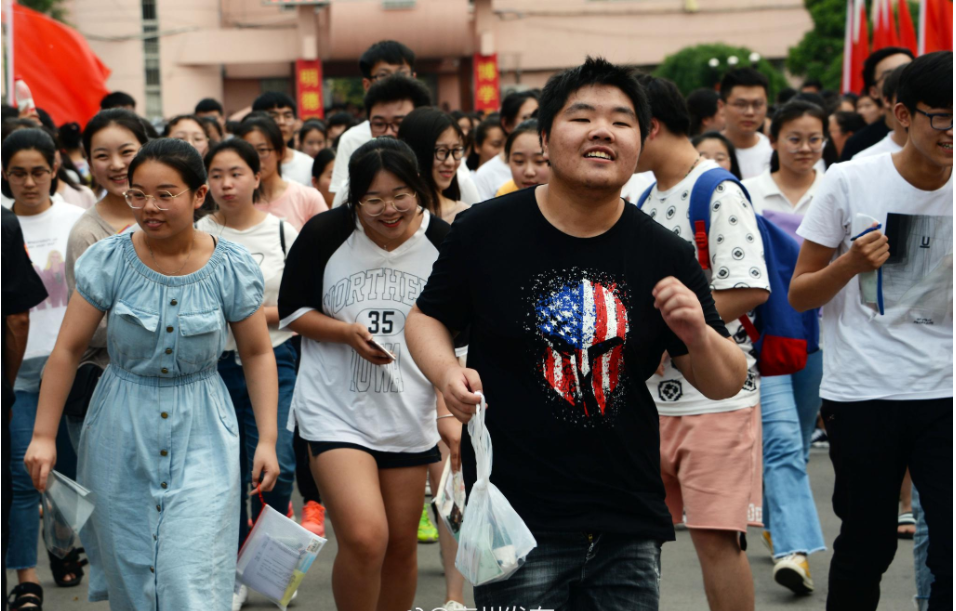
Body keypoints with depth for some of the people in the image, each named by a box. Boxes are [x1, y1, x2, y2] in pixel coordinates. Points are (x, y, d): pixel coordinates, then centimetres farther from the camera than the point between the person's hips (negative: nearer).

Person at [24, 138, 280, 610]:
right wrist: (43, 435, -2)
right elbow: (67, 350, -2)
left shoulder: (232, 268, -7)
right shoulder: (109, 262, -8)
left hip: (202, 435, -1)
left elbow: (258, 354, 2)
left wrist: (267, 439, -3)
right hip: (121, 434, 1)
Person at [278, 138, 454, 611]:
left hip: (408, 414, 3)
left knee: (401, 545, 11)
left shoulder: (442, 243, -4)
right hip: (336, 409, -3)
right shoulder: (325, 234, -11)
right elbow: (292, 311, -1)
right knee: (364, 538, -18)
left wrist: (448, 412, -1)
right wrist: (348, 332, -19)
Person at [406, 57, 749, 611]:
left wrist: (697, 336, -15)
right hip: (516, 521, -3)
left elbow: (727, 385, 6)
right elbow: (426, 318, 10)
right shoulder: (485, 231, -3)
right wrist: (448, 373, -11)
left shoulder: (665, 255, 2)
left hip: (630, 527, 3)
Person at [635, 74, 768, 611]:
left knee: (716, 537, -7)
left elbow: (750, 290, -20)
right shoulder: (648, 198, 15)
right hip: (652, 397, 8)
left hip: (716, 396, -8)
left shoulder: (719, 193, -11)